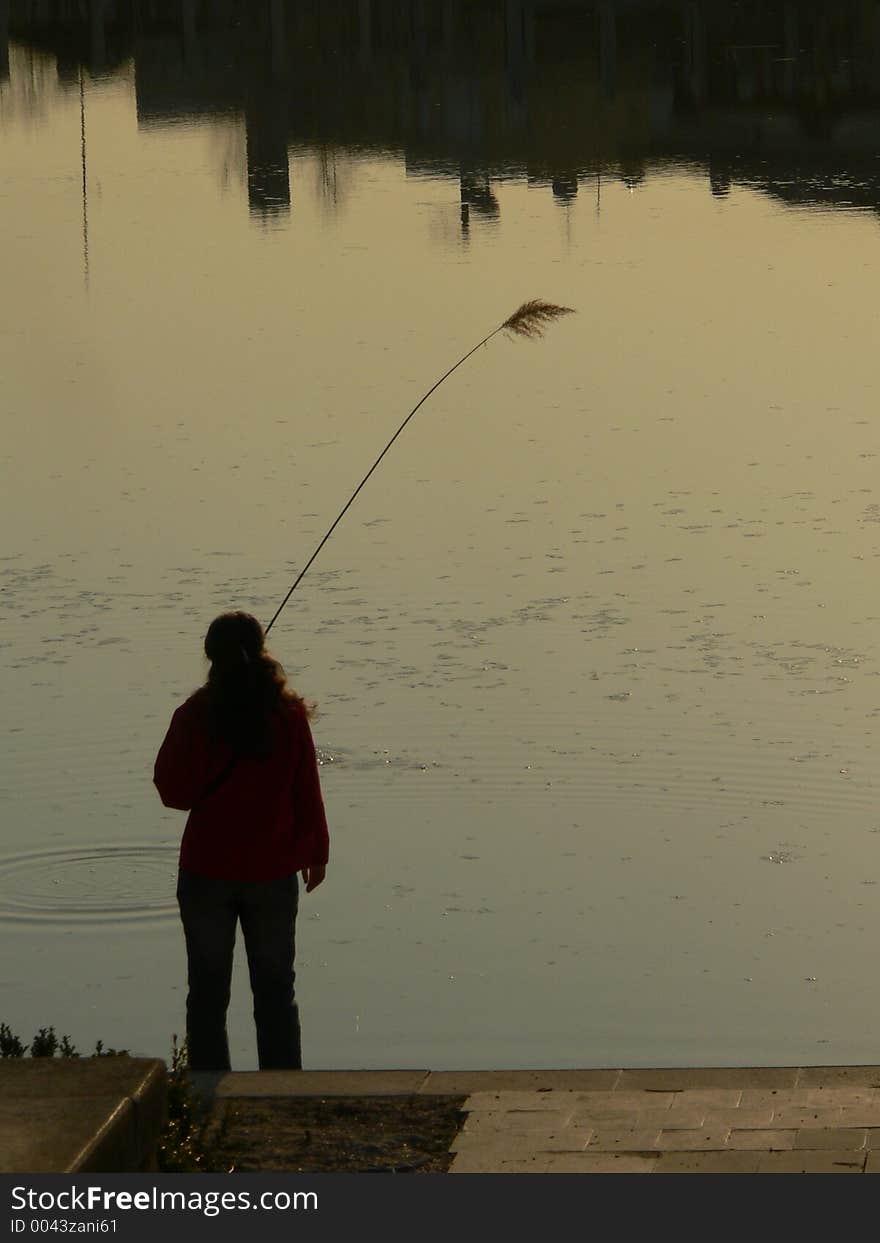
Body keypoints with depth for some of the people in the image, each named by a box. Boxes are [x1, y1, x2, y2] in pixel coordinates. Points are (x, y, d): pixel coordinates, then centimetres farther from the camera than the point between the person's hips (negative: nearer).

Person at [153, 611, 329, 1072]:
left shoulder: (194, 717, -10)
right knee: (275, 990, 11)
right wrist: (315, 852, 11)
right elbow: (307, 791, -1)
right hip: (273, 871, 1)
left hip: (207, 870, -1)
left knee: (207, 990, 9)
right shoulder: (289, 715, -6)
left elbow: (174, 792, -7)